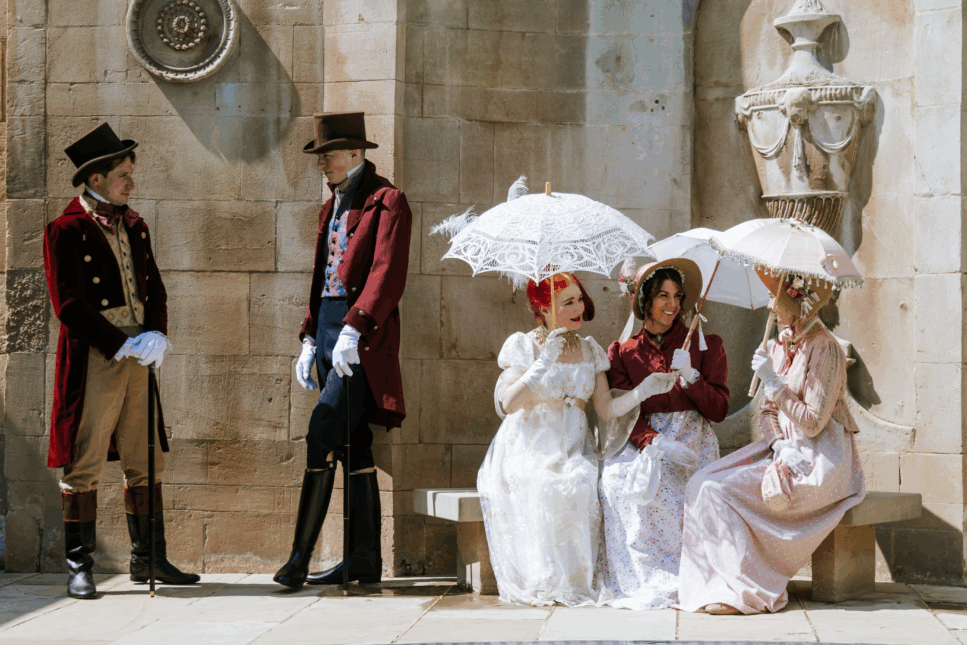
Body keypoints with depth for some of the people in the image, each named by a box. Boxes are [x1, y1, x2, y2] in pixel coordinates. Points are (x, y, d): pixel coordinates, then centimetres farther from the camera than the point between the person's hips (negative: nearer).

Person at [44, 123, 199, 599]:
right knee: (84, 466, -3)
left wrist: (156, 336, -2)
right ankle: (79, 567, 2)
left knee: (146, 465, 9)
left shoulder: (135, 227, 15)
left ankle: (149, 560, 18)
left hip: (137, 361, 7)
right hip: (92, 363, -7)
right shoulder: (65, 231, -7)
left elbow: (154, 289, 17)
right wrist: (124, 345, -15)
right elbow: (70, 307, -11)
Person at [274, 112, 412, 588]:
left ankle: (301, 555, -16)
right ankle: (364, 558, 11)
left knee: (323, 432, -17)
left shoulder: (386, 202, -6)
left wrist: (353, 329, -26)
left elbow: (387, 275, -17)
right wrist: (310, 340, 16)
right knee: (351, 446, 8)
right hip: (329, 332, 9)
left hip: (362, 338, -9)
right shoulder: (331, 208, 21)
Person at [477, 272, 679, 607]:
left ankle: (578, 579, -20)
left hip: (574, 450, 3)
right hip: (528, 450, -3)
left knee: (580, 485, -31)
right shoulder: (522, 345, 2)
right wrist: (544, 363, -14)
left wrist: (644, 390, -10)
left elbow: (606, 409, 5)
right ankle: (541, 582, -22)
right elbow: (508, 403, -11)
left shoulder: (590, 350, 14)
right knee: (536, 488, -35)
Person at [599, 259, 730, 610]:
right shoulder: (622, 352, 11)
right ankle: (644, 580, -23)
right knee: (618, 477, -31)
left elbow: (719, 410, 3)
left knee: (667, 487, -32)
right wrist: (656, 443, -19)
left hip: (691, 440, -1)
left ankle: (670, 581, -20)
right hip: (642, 441, 1)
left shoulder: (705, 345, 9)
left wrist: (690, 378, -14)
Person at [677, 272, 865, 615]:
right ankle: (715, 584, -14)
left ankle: (750, 589, -14)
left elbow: (813, 423, -17)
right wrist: (779, 445, -6)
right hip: (786, 452, 8)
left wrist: (773, 381, -17)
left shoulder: (824, 348, -13)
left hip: (818, 461, -8)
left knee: (721, 491, -22)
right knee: (702, 483, -12)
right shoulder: (780, 345, 13)